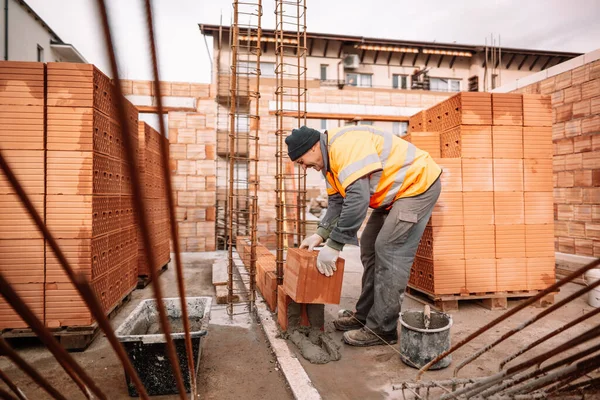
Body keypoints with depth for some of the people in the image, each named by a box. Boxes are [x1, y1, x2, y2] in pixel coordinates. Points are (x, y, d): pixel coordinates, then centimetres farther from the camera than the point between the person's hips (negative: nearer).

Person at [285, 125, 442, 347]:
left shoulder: (345, 145, -27)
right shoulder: (330, 157, 6)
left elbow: (358, 198, -35)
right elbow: (337, 201, 8)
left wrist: (333, 245, -30)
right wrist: (320, 234, -4)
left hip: (417, 184, -10)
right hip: (394, 192, 10)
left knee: (388, 253, -12)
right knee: (371, 250, 11)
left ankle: (382, 329, -1)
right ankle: (365, 315, 22)